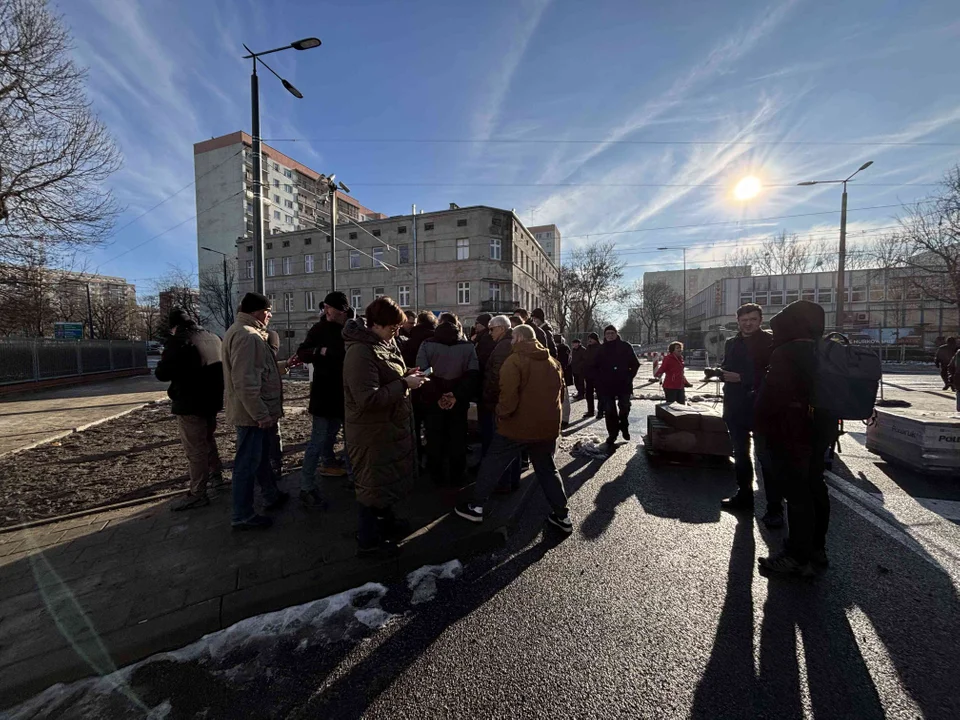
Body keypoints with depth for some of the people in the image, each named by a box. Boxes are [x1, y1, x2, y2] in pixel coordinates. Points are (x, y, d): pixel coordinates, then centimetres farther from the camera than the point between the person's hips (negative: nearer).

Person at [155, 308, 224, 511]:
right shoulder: (213, 338, 10)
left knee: (194, 449, -2)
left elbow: (162, 373, -15)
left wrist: (163, 360, 4)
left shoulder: (179, 341, -15)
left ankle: (197, 494, 3)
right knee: (207, 439, 24)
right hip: (212, 400, 8)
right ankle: (216, 474, 36)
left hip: (190, 404, -8)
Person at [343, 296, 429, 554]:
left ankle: (386, 522, 45)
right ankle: (367, 540, 28)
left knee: (387, 478, 24)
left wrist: (406, 376, -1)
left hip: (389, 427, 9)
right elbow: (368, 398, -29)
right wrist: (404, 384, -25)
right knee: (372, 484, 8)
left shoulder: (382, 344, 6)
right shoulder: (360, 352, -25)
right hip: (371, 433, -9)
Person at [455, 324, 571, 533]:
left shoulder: (515, 360, -13)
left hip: (518, 425, -6)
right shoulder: (553, 363, 11)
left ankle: (476, 507, 20)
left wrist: (501, 413, -4)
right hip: (547, 426, 6)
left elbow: (508, 395, -21)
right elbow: (558, 391, 18)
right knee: (547, 470, 19)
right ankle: (562, 516, 21)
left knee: (492, 465, 10)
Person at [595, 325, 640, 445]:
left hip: (624, 384, -1)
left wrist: (629, 377, -2)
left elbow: (635, 364, 3)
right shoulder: (601, 349, 4)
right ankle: (612, 433, 14)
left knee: (625, 407, 5)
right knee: (609, 410, 3)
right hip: (607, 385, 1)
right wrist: (600, 381, 3)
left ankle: (624, 427, 32)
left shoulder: (625, 346, -1)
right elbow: (597, 367, 11)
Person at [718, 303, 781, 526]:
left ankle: (775, 508, 8)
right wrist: (723, 374, -8)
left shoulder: (770, 341, -5)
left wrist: (741, 378, -20)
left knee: (766, 457, -2)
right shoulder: (731, 343, 11)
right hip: (736, 408, 6)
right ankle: (744, 496, 31)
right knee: (740, 454, 16)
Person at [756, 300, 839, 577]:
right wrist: (830, 430, 25)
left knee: (796, 492, -2)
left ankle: (798, 557, 8)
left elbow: (772, 395, -20)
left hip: (791, 434, -9)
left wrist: (762, 427, -10)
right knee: (815, 487, 17)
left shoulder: (786, 354, -18)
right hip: (820, 431, 9)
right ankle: (816, 548, 30)